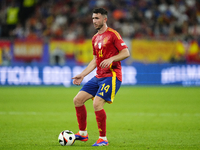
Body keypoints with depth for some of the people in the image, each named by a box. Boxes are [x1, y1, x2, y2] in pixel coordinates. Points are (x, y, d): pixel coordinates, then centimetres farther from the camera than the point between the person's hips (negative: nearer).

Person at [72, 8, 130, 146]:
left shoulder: (113, 34, -7)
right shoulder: (95, 38, 17)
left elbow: (126, 53, -12)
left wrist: (111, 59, -26)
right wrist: (82, 75, 19)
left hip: (112, 76, -8)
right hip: (99, 77, 8)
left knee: (97, 104, -21)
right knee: (78, 99, 1)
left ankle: (103, 139, -9)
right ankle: (83, 133, 13)